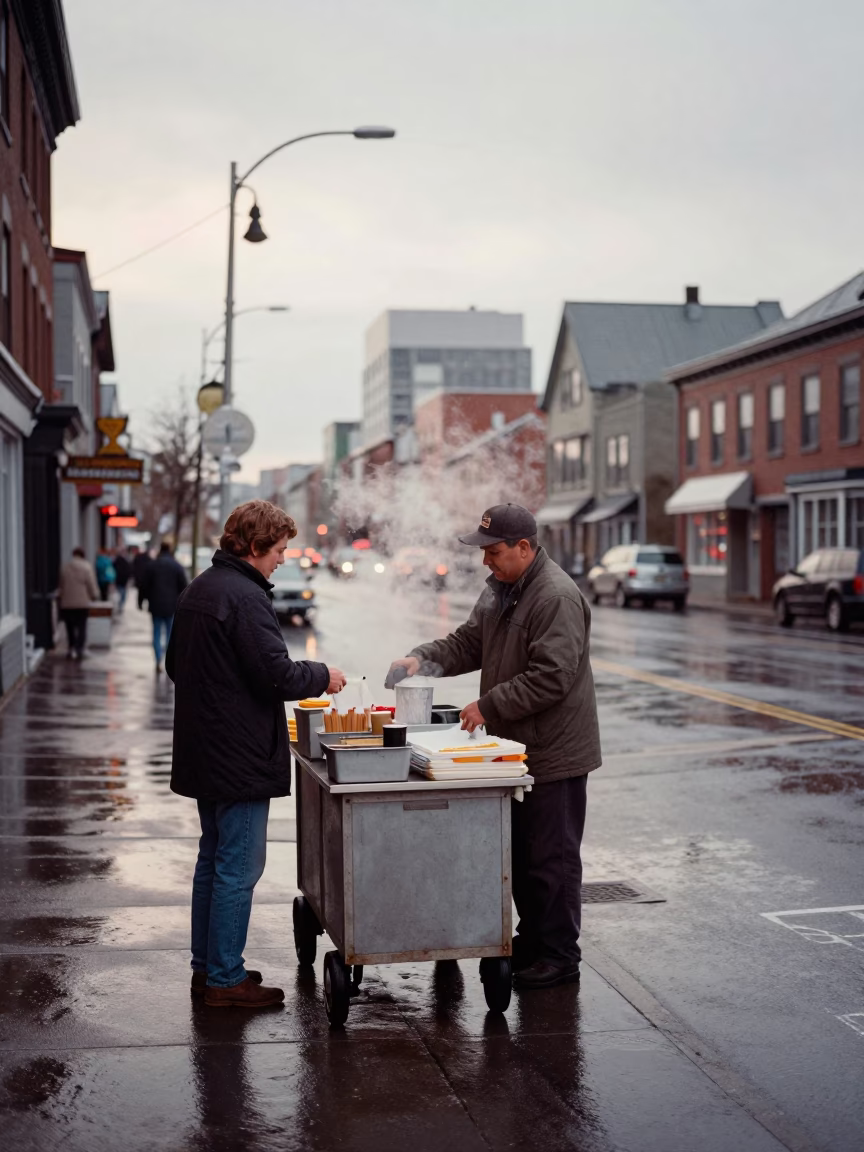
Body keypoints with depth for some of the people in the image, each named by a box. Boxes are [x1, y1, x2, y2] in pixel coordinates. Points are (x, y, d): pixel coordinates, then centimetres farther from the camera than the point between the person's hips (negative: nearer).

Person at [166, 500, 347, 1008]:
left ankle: (206, 966, 26)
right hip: (240, 756, -10)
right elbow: (277, 675, -22)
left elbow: (176, 665, 20)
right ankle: (226, 980, 5)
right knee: (239, 867, -2)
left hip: (202, 752, 10)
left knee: (213, 858, 18)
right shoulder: (245, 597, -19)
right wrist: (322, 676, -5)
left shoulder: (198, 590, 11)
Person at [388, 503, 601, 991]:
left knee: (551, 858, 0)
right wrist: (422, 658, -1)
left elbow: (551, 678, -26)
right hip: (513, 748, 10)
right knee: (520, 854, 18)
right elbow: (469, 643, 17)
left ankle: (559, 956, 12)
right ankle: (531, 942, 31)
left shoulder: (557, 598, -21)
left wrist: (489, 706, -21)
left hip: (553, 754, -10)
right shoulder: (499, 590, 11)